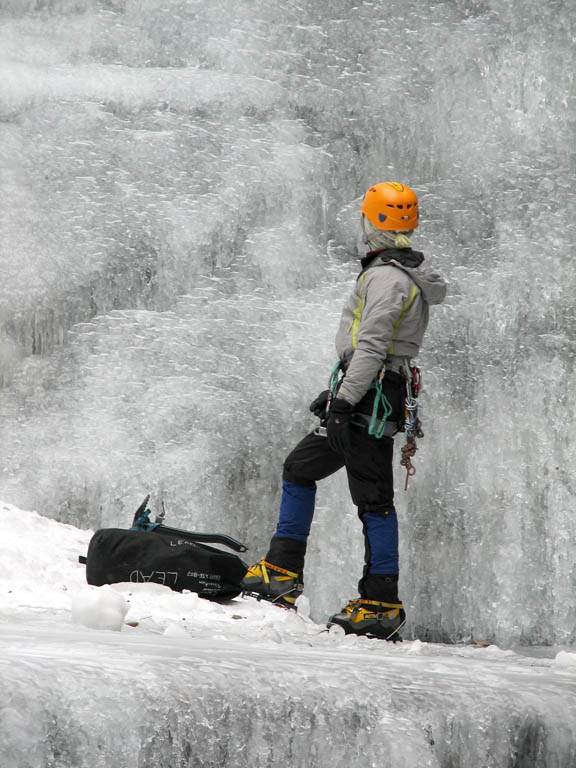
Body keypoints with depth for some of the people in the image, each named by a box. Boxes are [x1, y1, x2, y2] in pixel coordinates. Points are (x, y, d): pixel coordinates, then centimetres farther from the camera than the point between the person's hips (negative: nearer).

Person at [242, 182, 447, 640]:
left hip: (370, 402, -10)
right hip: (372, 399, 10)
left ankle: (383, 605, -7)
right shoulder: (410, 276, 18)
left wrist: (344, 402, -23)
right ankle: (283, 573, 14)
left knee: (373, 499, -8)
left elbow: (371, 347, -21)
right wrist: (339, 391, 30)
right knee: (299, 470, 13)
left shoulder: (388, 278, -13)